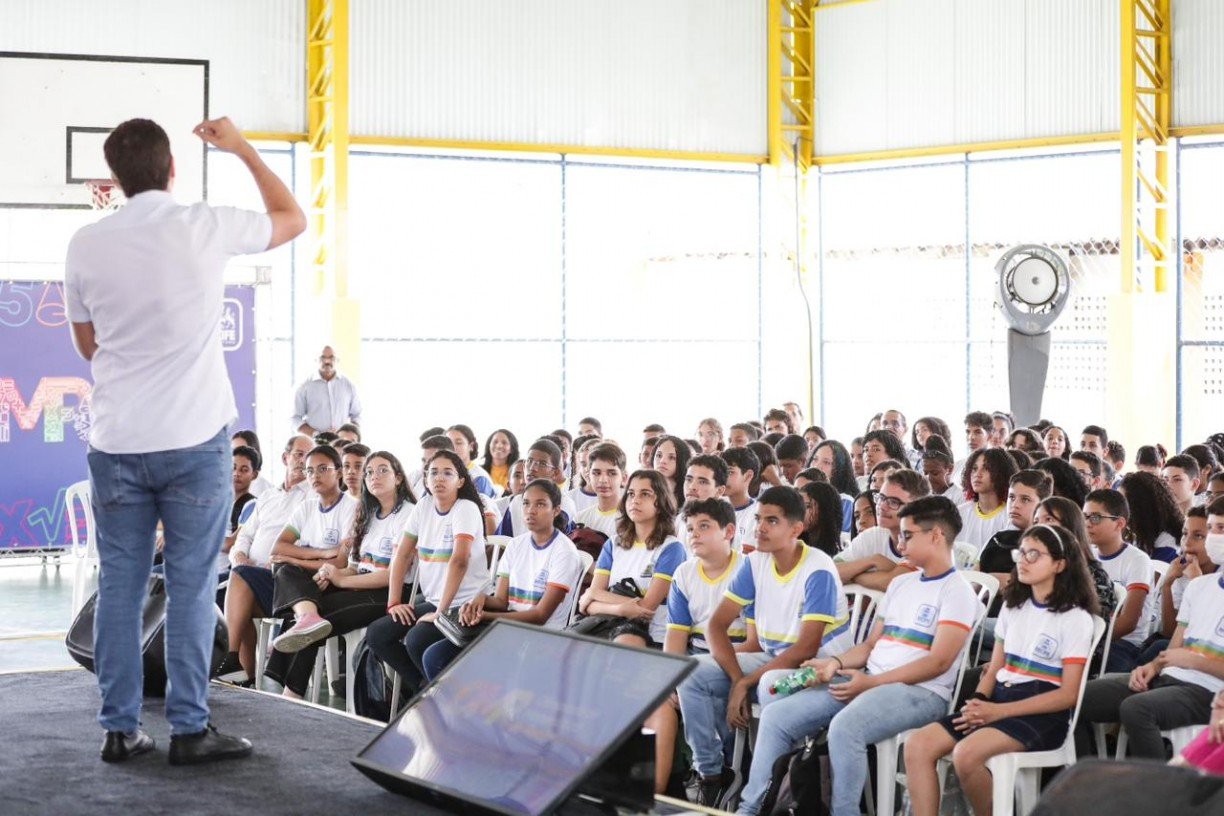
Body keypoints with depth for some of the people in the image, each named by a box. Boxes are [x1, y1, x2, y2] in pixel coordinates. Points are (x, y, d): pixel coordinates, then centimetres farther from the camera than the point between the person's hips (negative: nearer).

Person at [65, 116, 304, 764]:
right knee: (191, 587, 2)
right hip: (194, 440, -2)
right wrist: (241, 148, 19)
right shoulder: (205, 230, -7)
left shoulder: (86, 245, 0)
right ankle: (189, 729, 4)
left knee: (119, 584, 8)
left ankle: (119, 728, 11)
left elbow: (87, 344, 13)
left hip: (116, 442, 2)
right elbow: (292, 218, 12)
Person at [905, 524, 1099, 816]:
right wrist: (979, 703, -4)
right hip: (998, 702, 7)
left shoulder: (1076, 618, -3)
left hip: (1042, 715, -7)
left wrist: (999, 711, -15)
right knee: (917, 746, -17)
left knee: (966, 754, -33)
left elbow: (1068, 694, -9)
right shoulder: (1013, 607, 19)